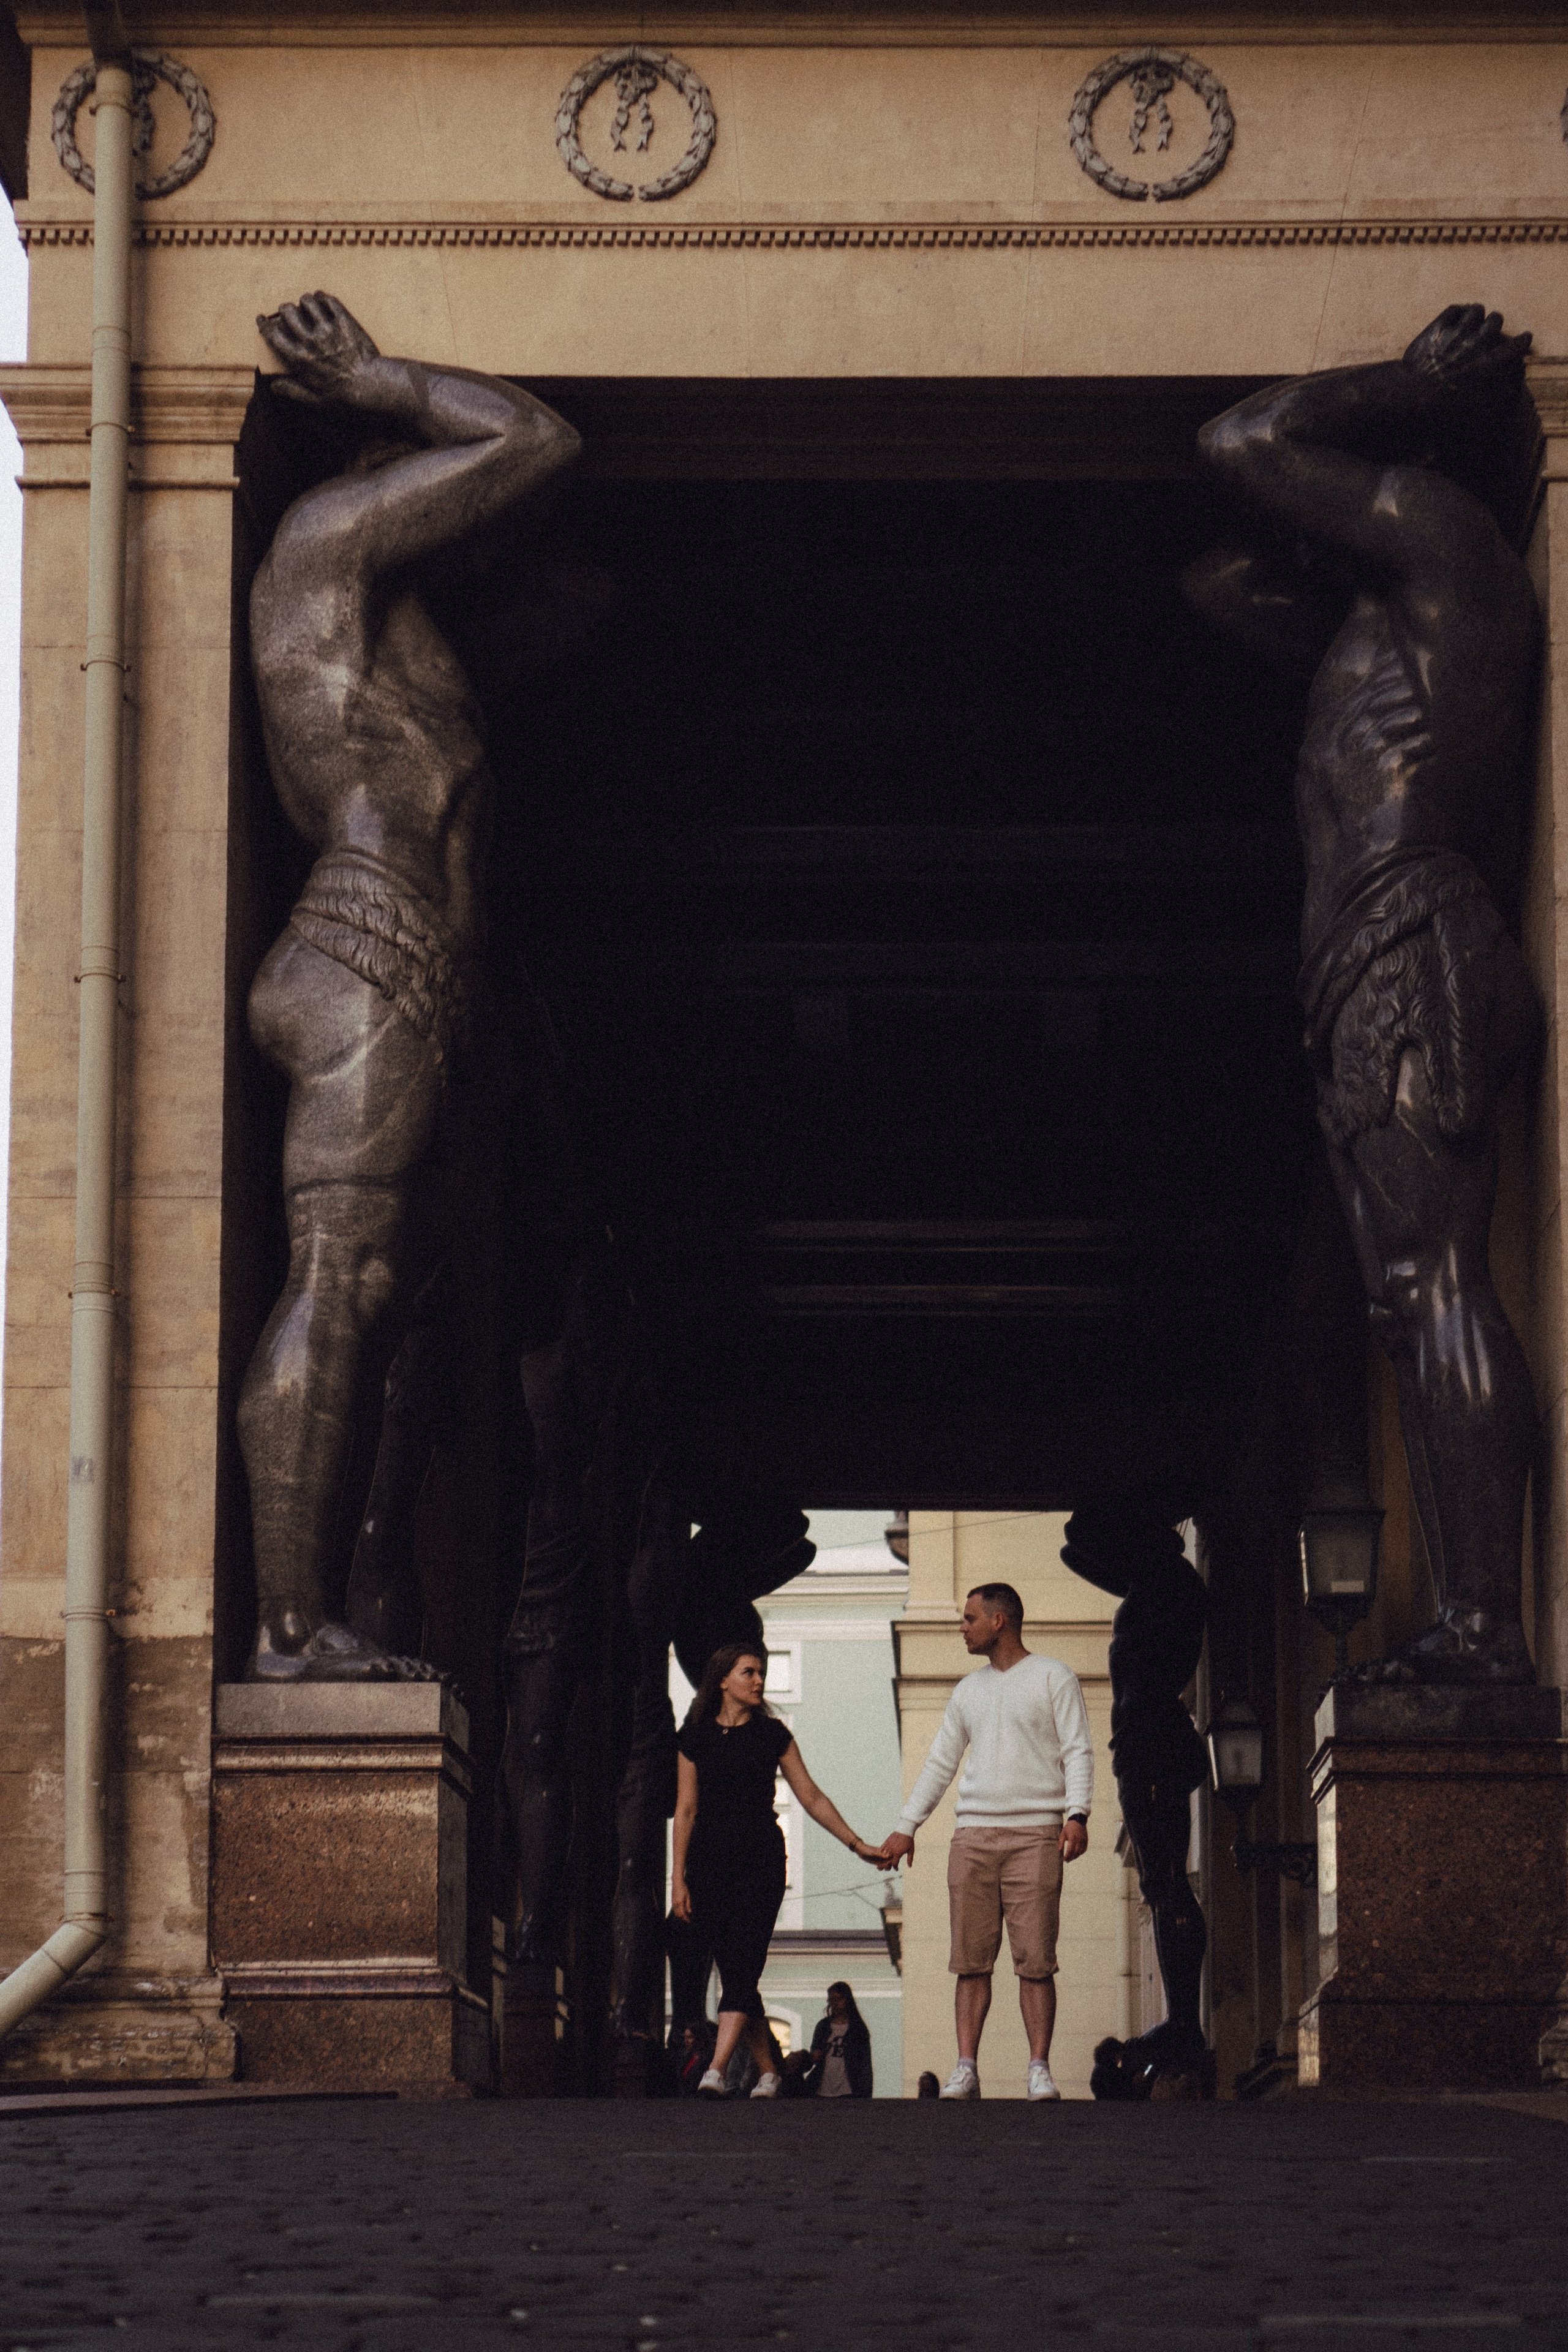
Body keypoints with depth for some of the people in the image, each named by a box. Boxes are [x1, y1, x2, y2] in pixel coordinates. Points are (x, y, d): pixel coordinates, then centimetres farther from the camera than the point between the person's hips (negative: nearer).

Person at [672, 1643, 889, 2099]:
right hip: (710, 1860, 1)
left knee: (741, 1967, -16)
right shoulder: (696, 1736, 8)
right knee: (735, 1974, 2)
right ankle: (768, 2072, 12)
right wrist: (679, 1877, 2)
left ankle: (716, 2072, -25)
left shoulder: (773, 1735, 8)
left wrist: (857, 1845, 6)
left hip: (761, 1859, -1)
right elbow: (686, 1809, 7)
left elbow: (812, 1797, 11)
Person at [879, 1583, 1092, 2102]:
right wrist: (906, 1827, 19)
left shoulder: (1052, 1677, 5)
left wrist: (1077, 1813, -14)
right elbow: (940, 1762, 24)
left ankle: (1039, 2069, -7)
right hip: (974, 1835, 4)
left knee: (1035, 1959, -8)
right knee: (971, 1959, -1)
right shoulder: (968, 1691, 20)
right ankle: (966, 2069, -1)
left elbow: (1077, 1750, -1)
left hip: (1036, 1835, -4)